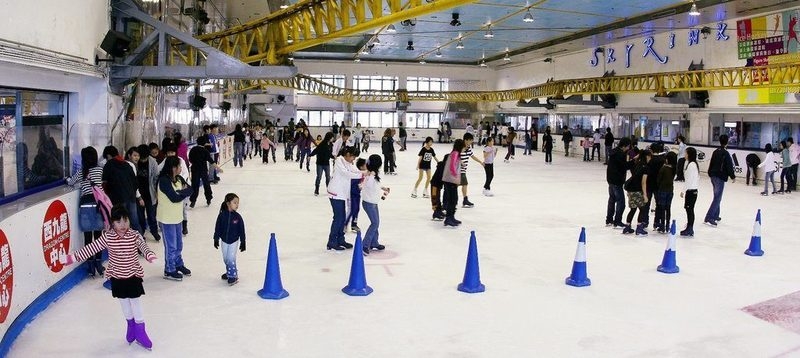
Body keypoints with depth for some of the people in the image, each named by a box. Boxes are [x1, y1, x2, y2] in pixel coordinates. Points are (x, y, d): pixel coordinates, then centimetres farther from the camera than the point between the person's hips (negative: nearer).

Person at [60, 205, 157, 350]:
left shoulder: (134, 235, -16)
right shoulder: (107, 237, -11)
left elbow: (143, 246, -30)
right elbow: (91, 248, -7)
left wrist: (150, 255, -53)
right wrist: (72, 257, -9)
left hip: (133, 275, -2)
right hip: (117, 277, 2)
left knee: (135, 302, 4)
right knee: (124, 302, 17)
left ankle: (140, 331, 16)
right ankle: (131, 325, 37)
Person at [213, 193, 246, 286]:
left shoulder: (237, 217, -13)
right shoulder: (222, 215, -11)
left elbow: (241, 230, -6)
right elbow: (217, 228, -2)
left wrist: (243, 243, -5)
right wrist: (216, 239, 1)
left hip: (234, 241, -2)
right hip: (224, 241, 2)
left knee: (231, 258, -5)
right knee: (225, 258, 14)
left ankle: (233, 276, 7)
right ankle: (229, 272, 35)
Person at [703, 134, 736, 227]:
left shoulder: (715, 151, 9)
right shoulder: (725, 153, -15)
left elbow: (711, 163, 17)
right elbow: (729, 166, -14)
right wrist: (733, 177, -2)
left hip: (713, 176, 9)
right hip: (720, 178, -8)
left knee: (716, 197, 19)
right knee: (717, 198, -8)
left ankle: (715, 216, 25)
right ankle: (708, 218, -15)